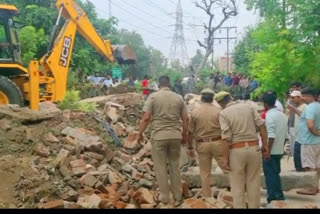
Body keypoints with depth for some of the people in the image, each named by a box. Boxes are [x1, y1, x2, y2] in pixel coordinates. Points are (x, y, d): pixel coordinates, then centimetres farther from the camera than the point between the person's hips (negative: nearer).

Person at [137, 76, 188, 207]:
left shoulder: (153, 96, -4)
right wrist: (184, 135, 18)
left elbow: (146, 118, -10)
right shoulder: (178, 98, 5)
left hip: (159, 136, -3)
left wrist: (140, 134, 1)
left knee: (160, 167, 9)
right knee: (175, 166, 15)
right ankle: (178, 197, 21)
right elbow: (185, 119, 6)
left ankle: (164, 197, 18)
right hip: (175, 136, 3)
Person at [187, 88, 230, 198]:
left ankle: (207, 196, 13)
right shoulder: (218, 111, -2)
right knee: (227, 168, 8)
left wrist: (190, 148, 8)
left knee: (205, 173, 9)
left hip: (202, 144, 1)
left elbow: (190, 132, 0)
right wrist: (227, 146, 7)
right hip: (217, 143, 0)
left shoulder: (194, 112, -1)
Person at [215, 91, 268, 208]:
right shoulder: (249, 107, 6)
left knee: (238, 184, 11)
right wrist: (265, 145, 8)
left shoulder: (223, 113, -6)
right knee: (254, 182, 15)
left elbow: (226, 138, -13)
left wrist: (226, 156, -5)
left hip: (237, 150, -3)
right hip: (254, 147, 4)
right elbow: (262, 126, 1)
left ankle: (239, 206, 18)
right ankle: (254, 206, 25)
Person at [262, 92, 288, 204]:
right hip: (279, 151, 8)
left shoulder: (269, 116, -16)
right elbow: (286, 135, 12)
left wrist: (267, 151, -20)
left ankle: (272, 197, 6)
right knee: (275, 173, 18)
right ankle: (279, 196, 24)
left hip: (270, 152, -8)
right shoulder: (283, 115, 9)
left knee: (270, 175, 1)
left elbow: (271, 136, -22)